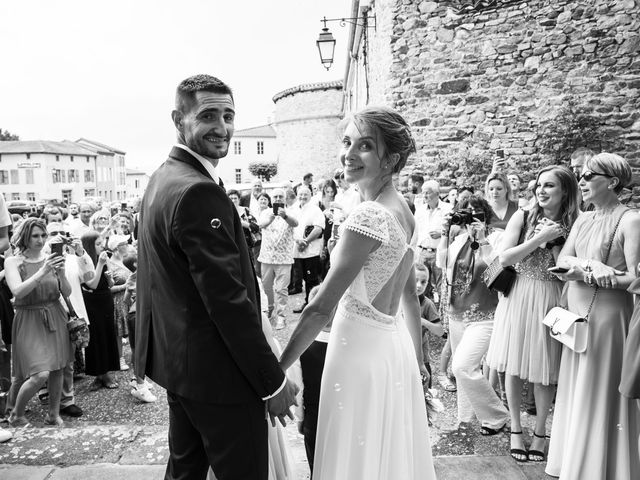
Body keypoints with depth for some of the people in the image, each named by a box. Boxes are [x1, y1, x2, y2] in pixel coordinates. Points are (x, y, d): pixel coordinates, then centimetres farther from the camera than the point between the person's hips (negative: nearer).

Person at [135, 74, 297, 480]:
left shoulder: (162, 177, 9)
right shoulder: (199, 191, -23)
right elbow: (229, 300, -25)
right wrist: (274, 381, -16)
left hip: (176, 360, 10)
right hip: (216, 372, -10)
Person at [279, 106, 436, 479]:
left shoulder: (369, 214, -23)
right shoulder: (403, 210, 5)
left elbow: (322, 308, -22)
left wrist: (276, 369, -14)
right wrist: (417, 358, 20)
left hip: (361, 350, -9)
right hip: (395, 346, 9)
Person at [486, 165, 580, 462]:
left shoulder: (572, 227, 0)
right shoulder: (523, 217, -1)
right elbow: (504, 258, -9)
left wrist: (554, 242, -13)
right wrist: (540, 238, -14)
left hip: (551, 301, 0)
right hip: (519, 296, 0)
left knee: (544, 368, 7)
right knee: (514, 366, 7)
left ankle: (540, 431, 27)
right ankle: (515, 428, 25)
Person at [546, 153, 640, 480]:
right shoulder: (583, 220, 11)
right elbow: (562, 262, 3)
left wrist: (584, 274, -15)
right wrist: (591, 265, -14)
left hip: (608, 316, -6)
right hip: (577, 314, 7)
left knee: (601, 397, 3)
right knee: (575, 393, 13)